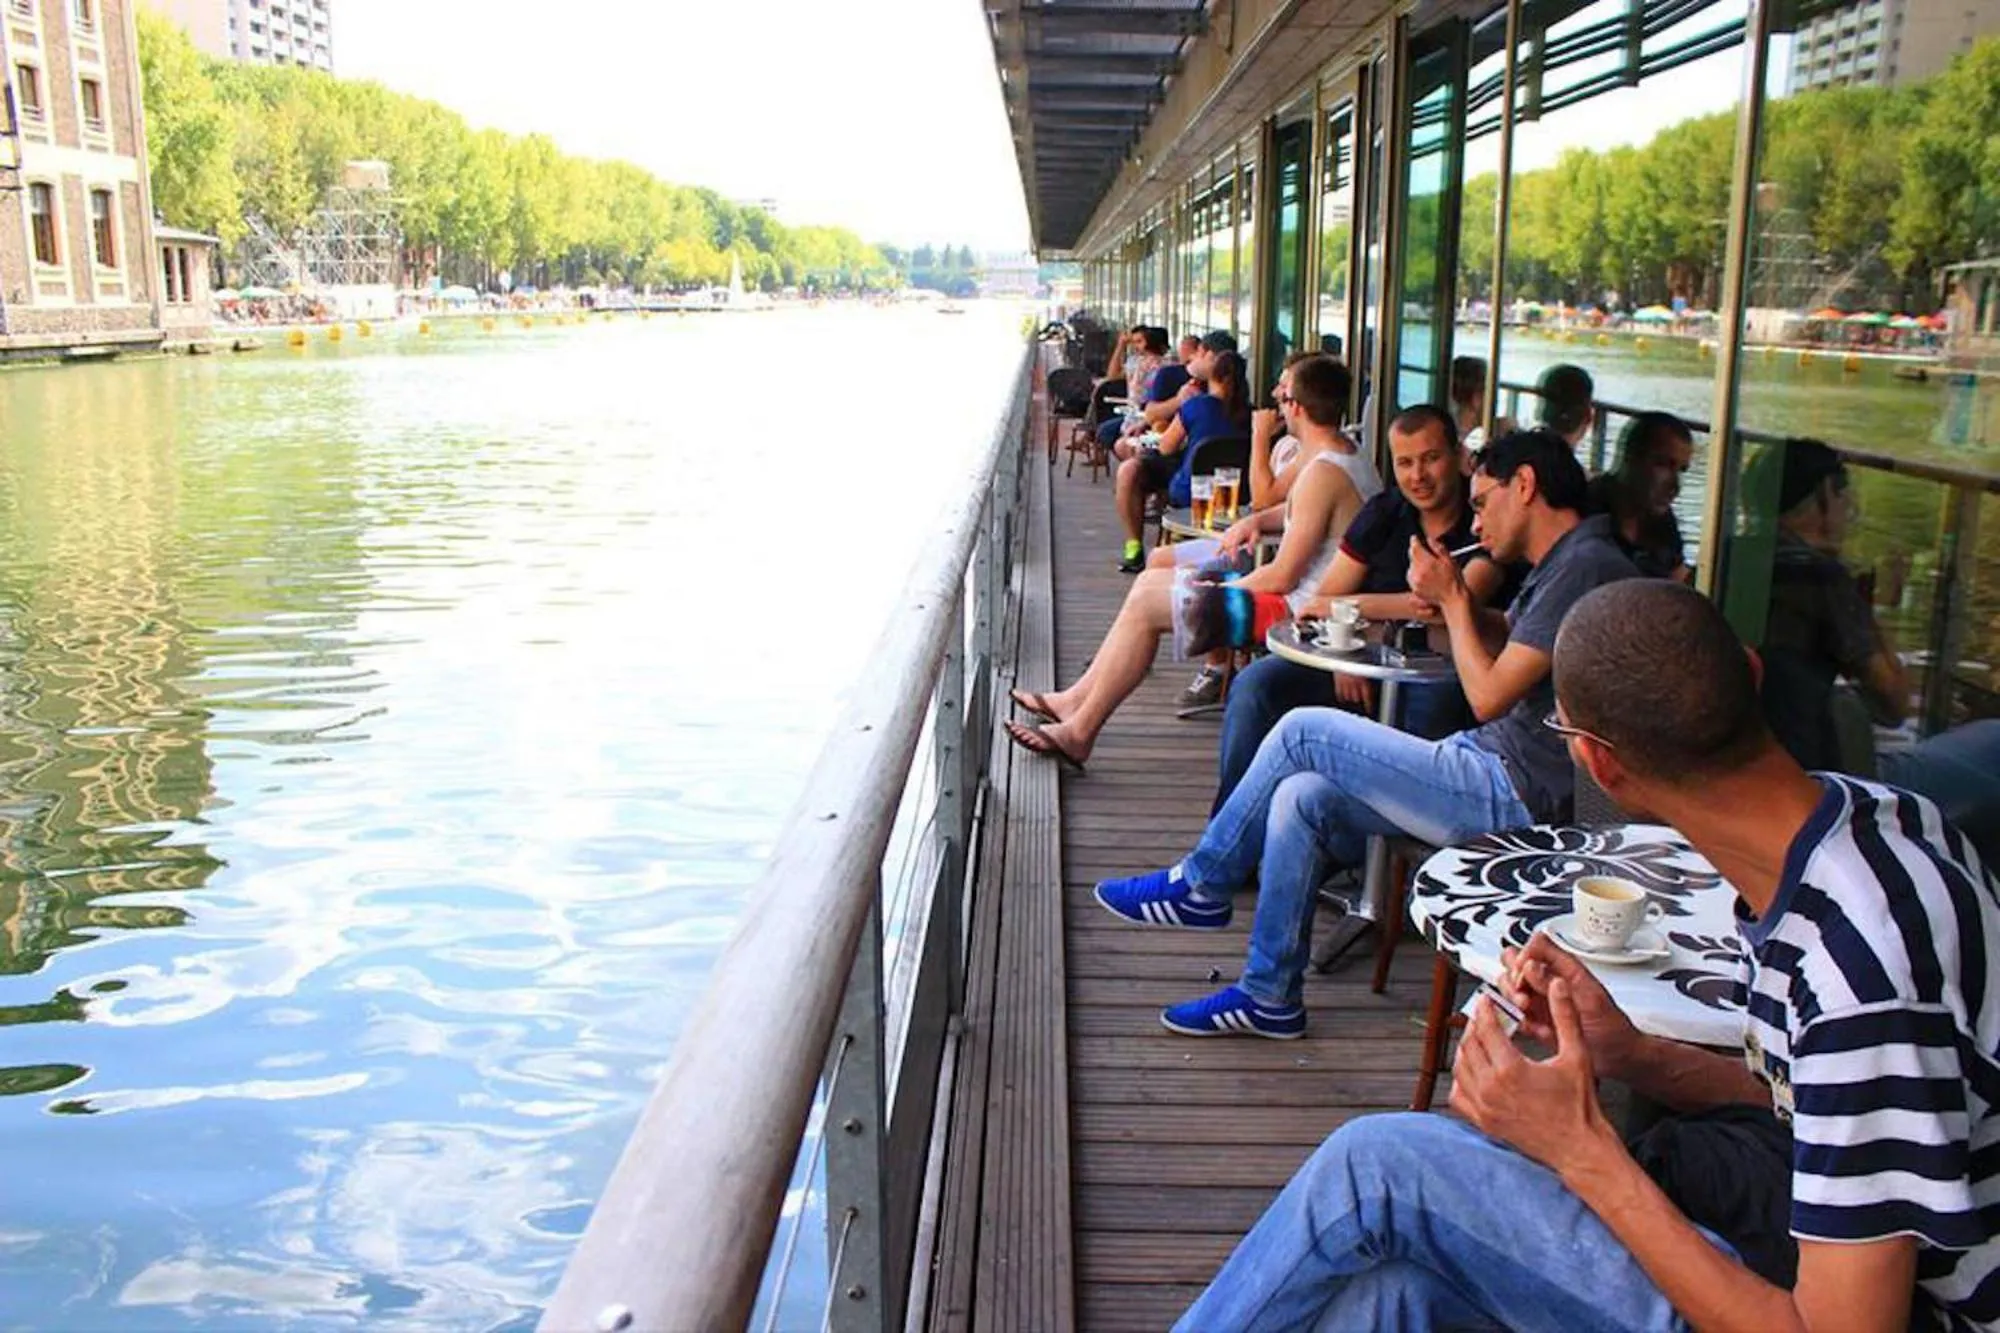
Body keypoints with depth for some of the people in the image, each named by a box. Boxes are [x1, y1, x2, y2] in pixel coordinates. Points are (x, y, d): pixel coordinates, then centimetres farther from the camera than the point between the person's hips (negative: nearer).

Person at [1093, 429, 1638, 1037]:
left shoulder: (1584, 565, -16)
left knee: (1303, 732, -8)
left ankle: (1200, 886, 8)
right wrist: (1453, 597, 5)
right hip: (1495, 773, 10)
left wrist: (1453, 600, -5)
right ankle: (1267, 996, 7)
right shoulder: (1561, 564, 16)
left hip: (1511, 795, -10)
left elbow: (1489, 695, -19)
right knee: (1301, 798, 0)